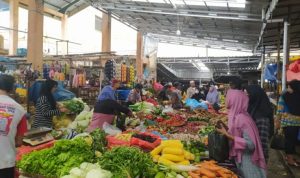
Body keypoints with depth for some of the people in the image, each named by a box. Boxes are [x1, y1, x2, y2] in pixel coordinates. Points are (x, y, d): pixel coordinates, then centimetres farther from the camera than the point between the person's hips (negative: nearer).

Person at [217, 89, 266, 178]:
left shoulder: (241, 118, -25)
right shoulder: (235, 116, 1)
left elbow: (250, 144, -28)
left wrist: (228, 135, -29)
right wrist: (225, 130, 3)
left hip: (247, 163, -8)